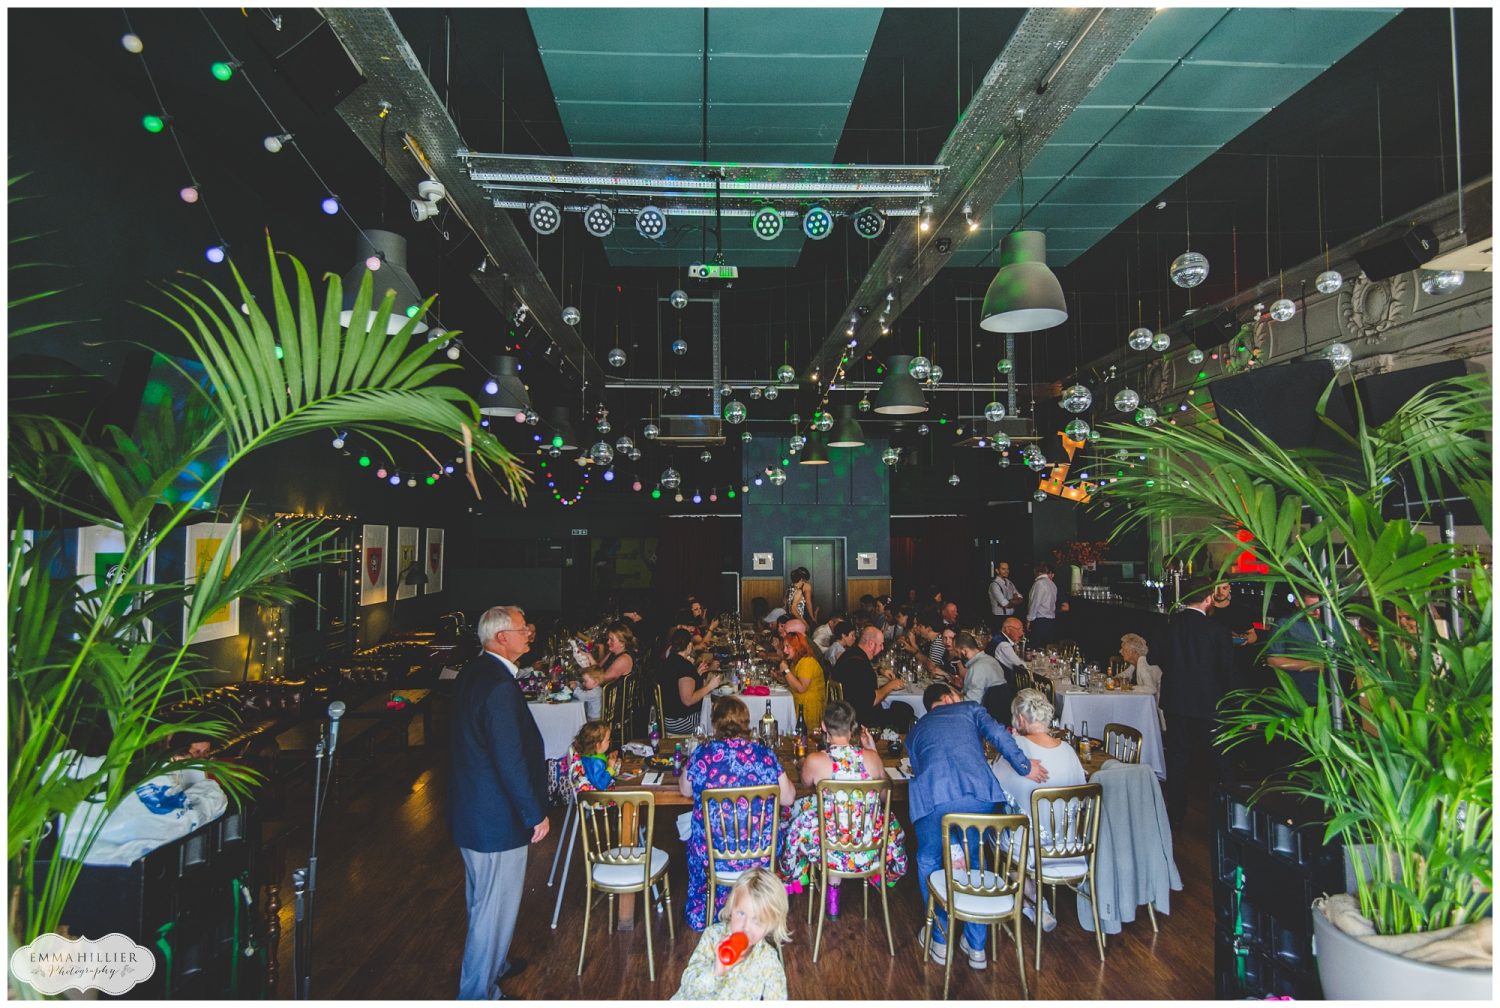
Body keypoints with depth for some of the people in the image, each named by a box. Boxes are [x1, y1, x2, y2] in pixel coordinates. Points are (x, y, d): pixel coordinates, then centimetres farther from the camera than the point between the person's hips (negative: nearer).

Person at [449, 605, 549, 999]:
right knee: (495, 906, 7)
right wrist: (536, 814, -16)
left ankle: (492, 964, 47)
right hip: (497, 819, -11)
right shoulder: (499, 686, -28)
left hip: (471, 809, 11)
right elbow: (511, 760, -28)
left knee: (482, 900, 27)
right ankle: (479, 992, 23)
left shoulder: (472, 672, 3)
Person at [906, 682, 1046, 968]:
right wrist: (1023, 765, 6)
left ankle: (940, 940, 31)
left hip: (933, 797, 0)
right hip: (977, 794, 0)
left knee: (929, 862, 26)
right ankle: (976, 946, 32)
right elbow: (996, 732, 8)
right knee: (977, 862, 25)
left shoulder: (914, 732, 32)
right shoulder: (969, 709, 27)